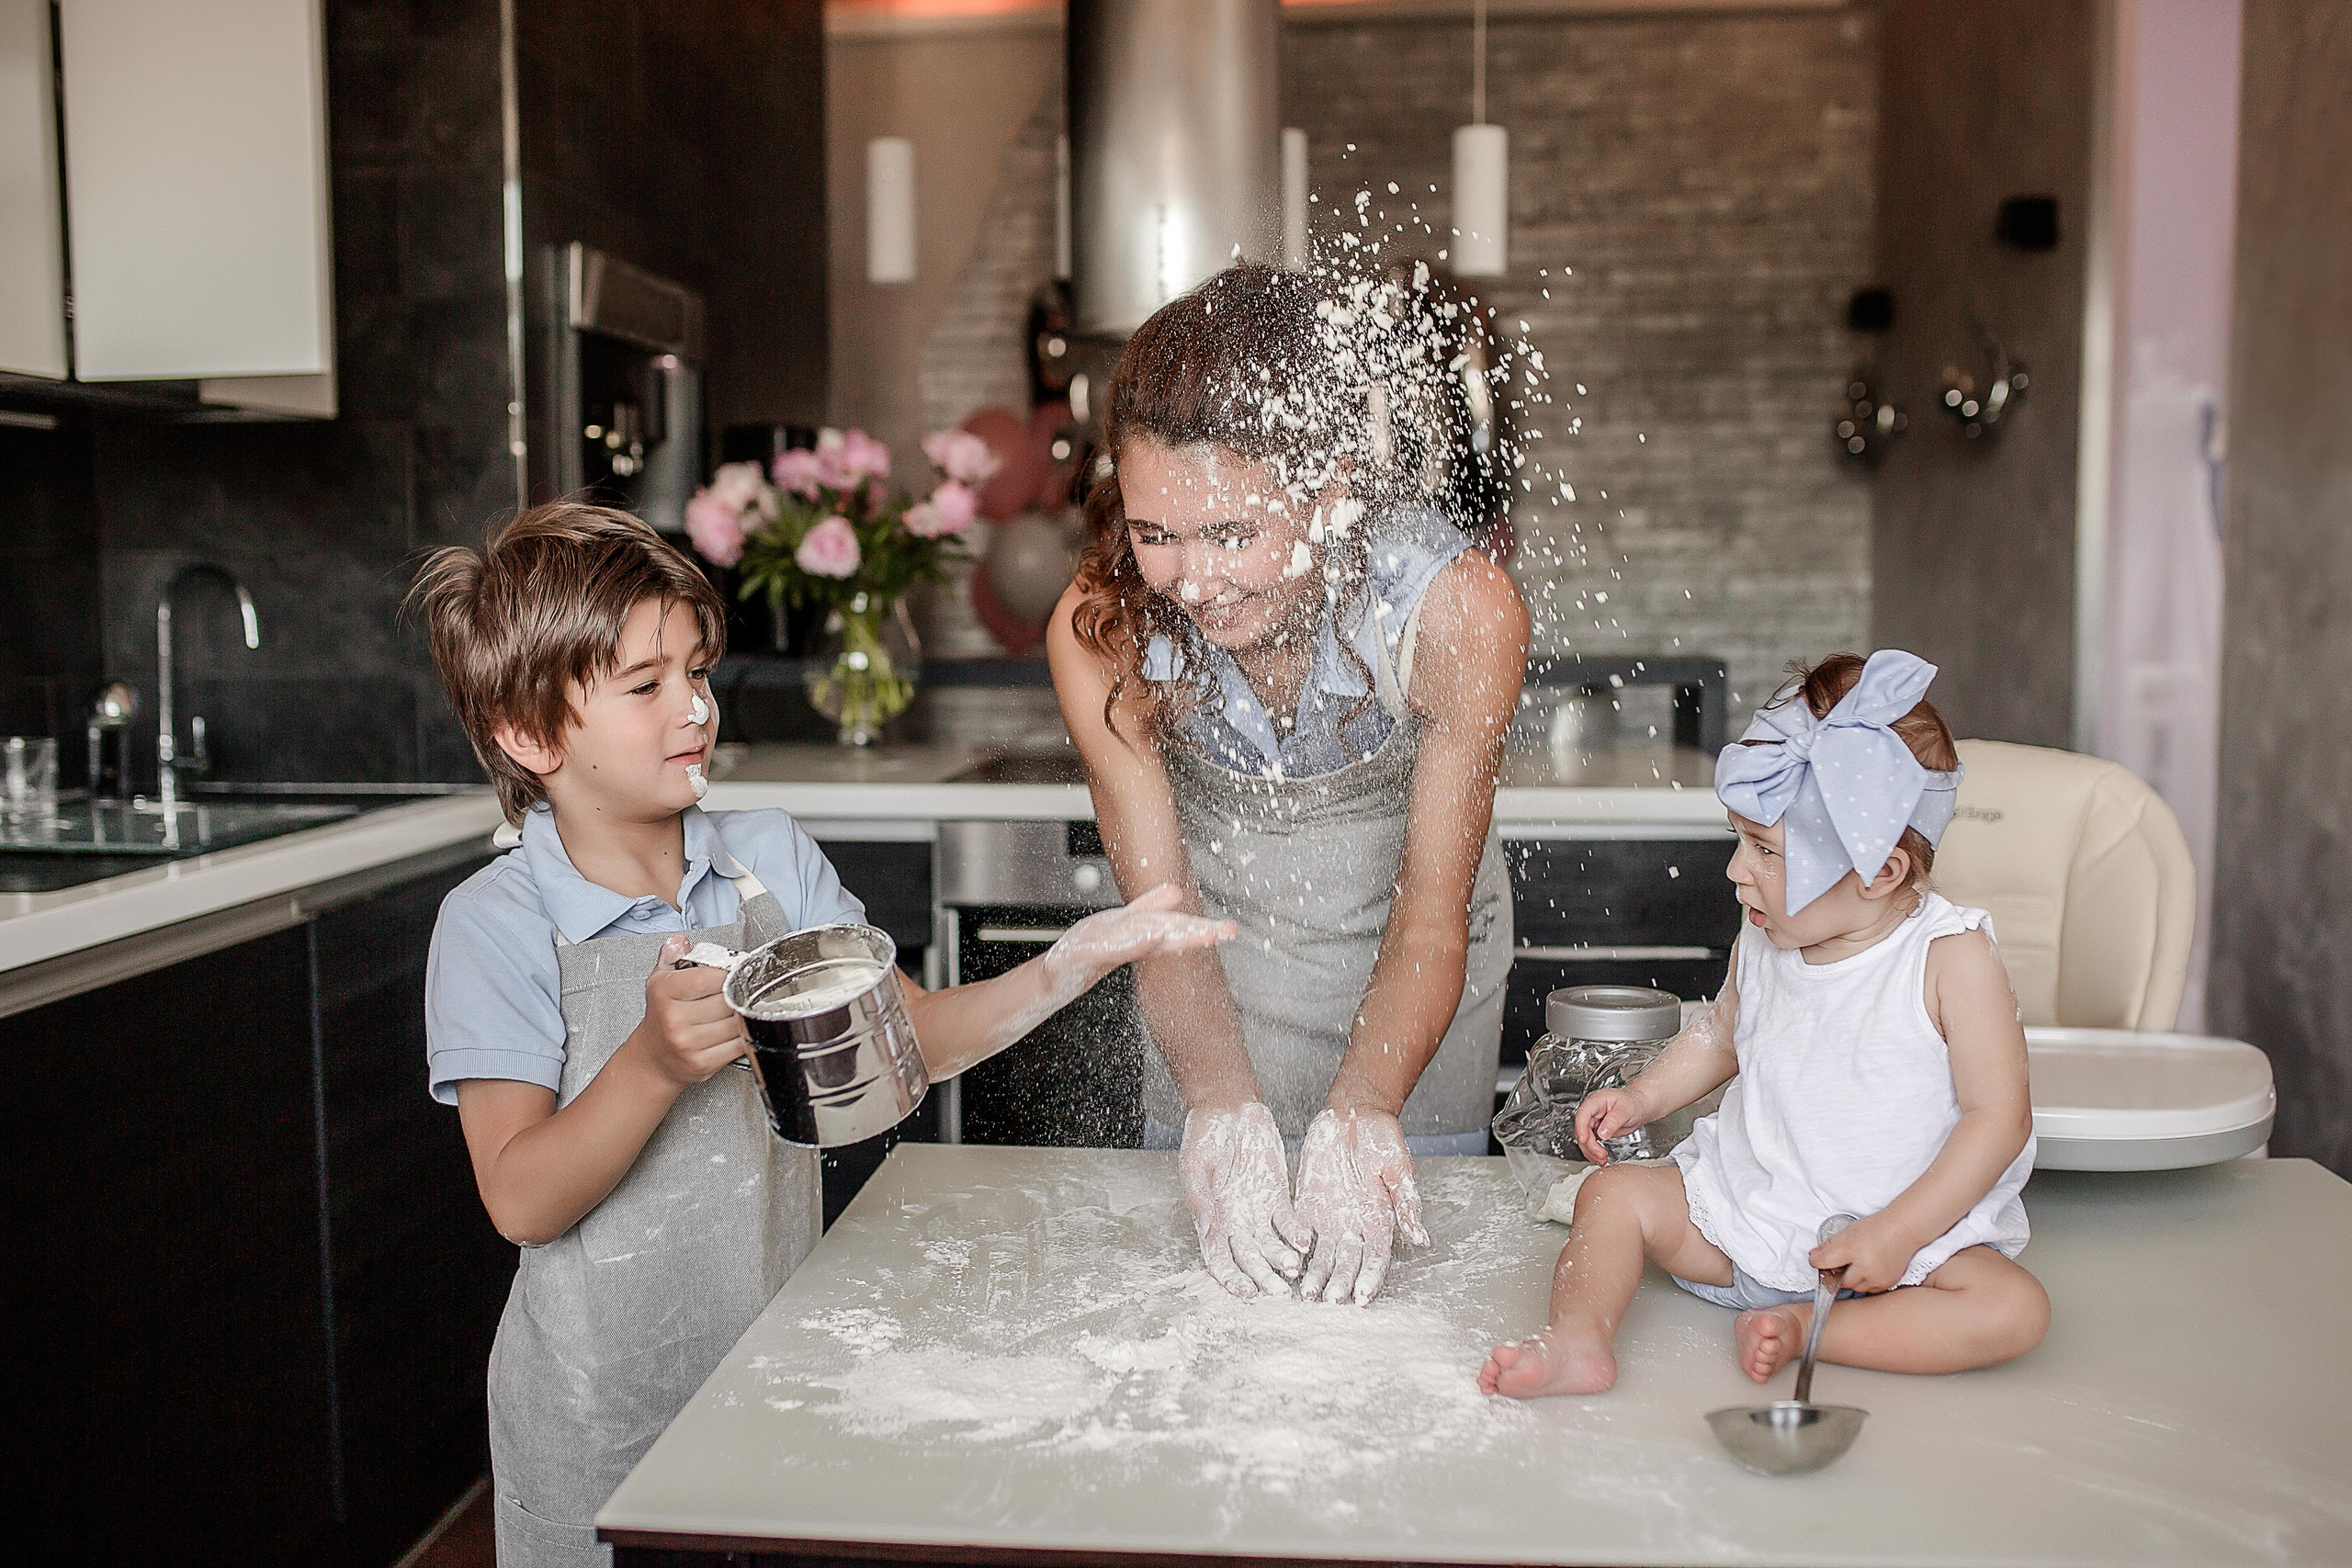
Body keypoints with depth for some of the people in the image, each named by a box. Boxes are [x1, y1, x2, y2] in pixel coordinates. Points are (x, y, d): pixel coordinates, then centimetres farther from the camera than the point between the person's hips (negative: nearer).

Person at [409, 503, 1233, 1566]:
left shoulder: (773, 861, 0)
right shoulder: (496, 924, -14)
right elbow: (521, 1203, -18)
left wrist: (1063, 969, -13)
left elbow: (909, 1038, 1)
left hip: (780, 1363, 4)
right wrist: (654, 1065, -33)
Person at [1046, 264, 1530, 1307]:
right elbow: (1161, 904, -23)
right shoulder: (1100, 631, -27)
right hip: (1219, 960, 1)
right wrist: (1221, 1103, -40)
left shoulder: (1461, 610, -32)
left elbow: (1431, 914, -27)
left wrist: (1361, 1113, -43)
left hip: (1411, 979, 0)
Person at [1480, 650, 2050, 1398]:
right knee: (1613, 1192, -8)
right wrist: (1641, 1097, 9)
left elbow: (1999, 1117, -17)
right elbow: (1724, 1028, 20)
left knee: (2014, 1309, -29)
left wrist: (1897, 1233, -23)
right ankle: (1577, 1339, -29)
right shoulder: (1764, 939, -2)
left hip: (1912, 1229, -4)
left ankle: (1802, 1328, -28)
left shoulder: (1952, 958, -17)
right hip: (1749, 1202, 5)